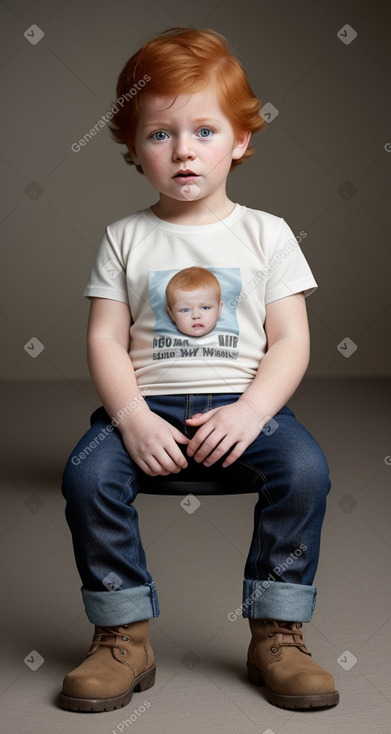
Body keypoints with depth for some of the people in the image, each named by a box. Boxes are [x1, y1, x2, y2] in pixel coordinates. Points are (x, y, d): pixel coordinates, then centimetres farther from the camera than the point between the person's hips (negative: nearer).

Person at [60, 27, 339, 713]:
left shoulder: (266, 233, 7)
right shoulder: (125, 238, 9)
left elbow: (290, 340, 2)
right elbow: (106, 339, 3)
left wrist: (250, 412, -16)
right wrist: (132, 416, -15)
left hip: (242, 403, 0)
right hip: (147, 403, 1)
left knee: (305, 468, -28)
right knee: (87, 474, -26)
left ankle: (276, 634, -12)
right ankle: (124, 635, -10)